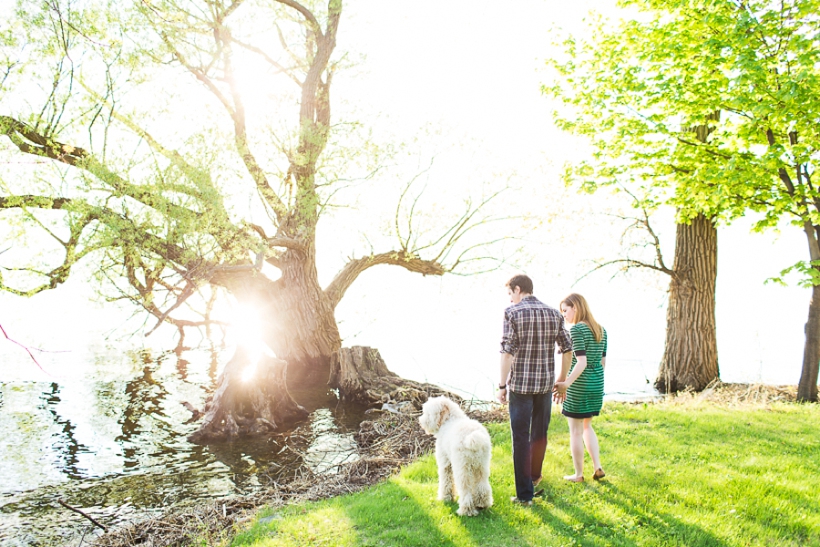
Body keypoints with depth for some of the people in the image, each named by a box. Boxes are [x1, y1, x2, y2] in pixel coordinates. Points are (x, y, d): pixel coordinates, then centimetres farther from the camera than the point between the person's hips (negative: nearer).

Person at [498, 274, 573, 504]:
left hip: (520, 384, -4)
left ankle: (525, 493, 8)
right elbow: (567, 349, 6)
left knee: (521, 439, 4)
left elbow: (507, 352, -14)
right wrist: (562, 380, 17)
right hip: (545, 384, 5)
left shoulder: (512, 313, -10)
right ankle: (535, 476, 40)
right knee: (540, 434, 21)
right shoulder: (554, 313, 5)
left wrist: (502, 386, -9)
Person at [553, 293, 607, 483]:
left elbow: (581, 362, -23)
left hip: (579, 386, -8)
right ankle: (598, 468, 19)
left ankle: (578, 474, 16)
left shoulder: (576, 329, -16)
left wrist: (566, 383, -22)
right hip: (597, 385, 8)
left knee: (575, 430, 6)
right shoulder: (601, 330, 7)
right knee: (587, 426, 23)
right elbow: (603, 362, 11)